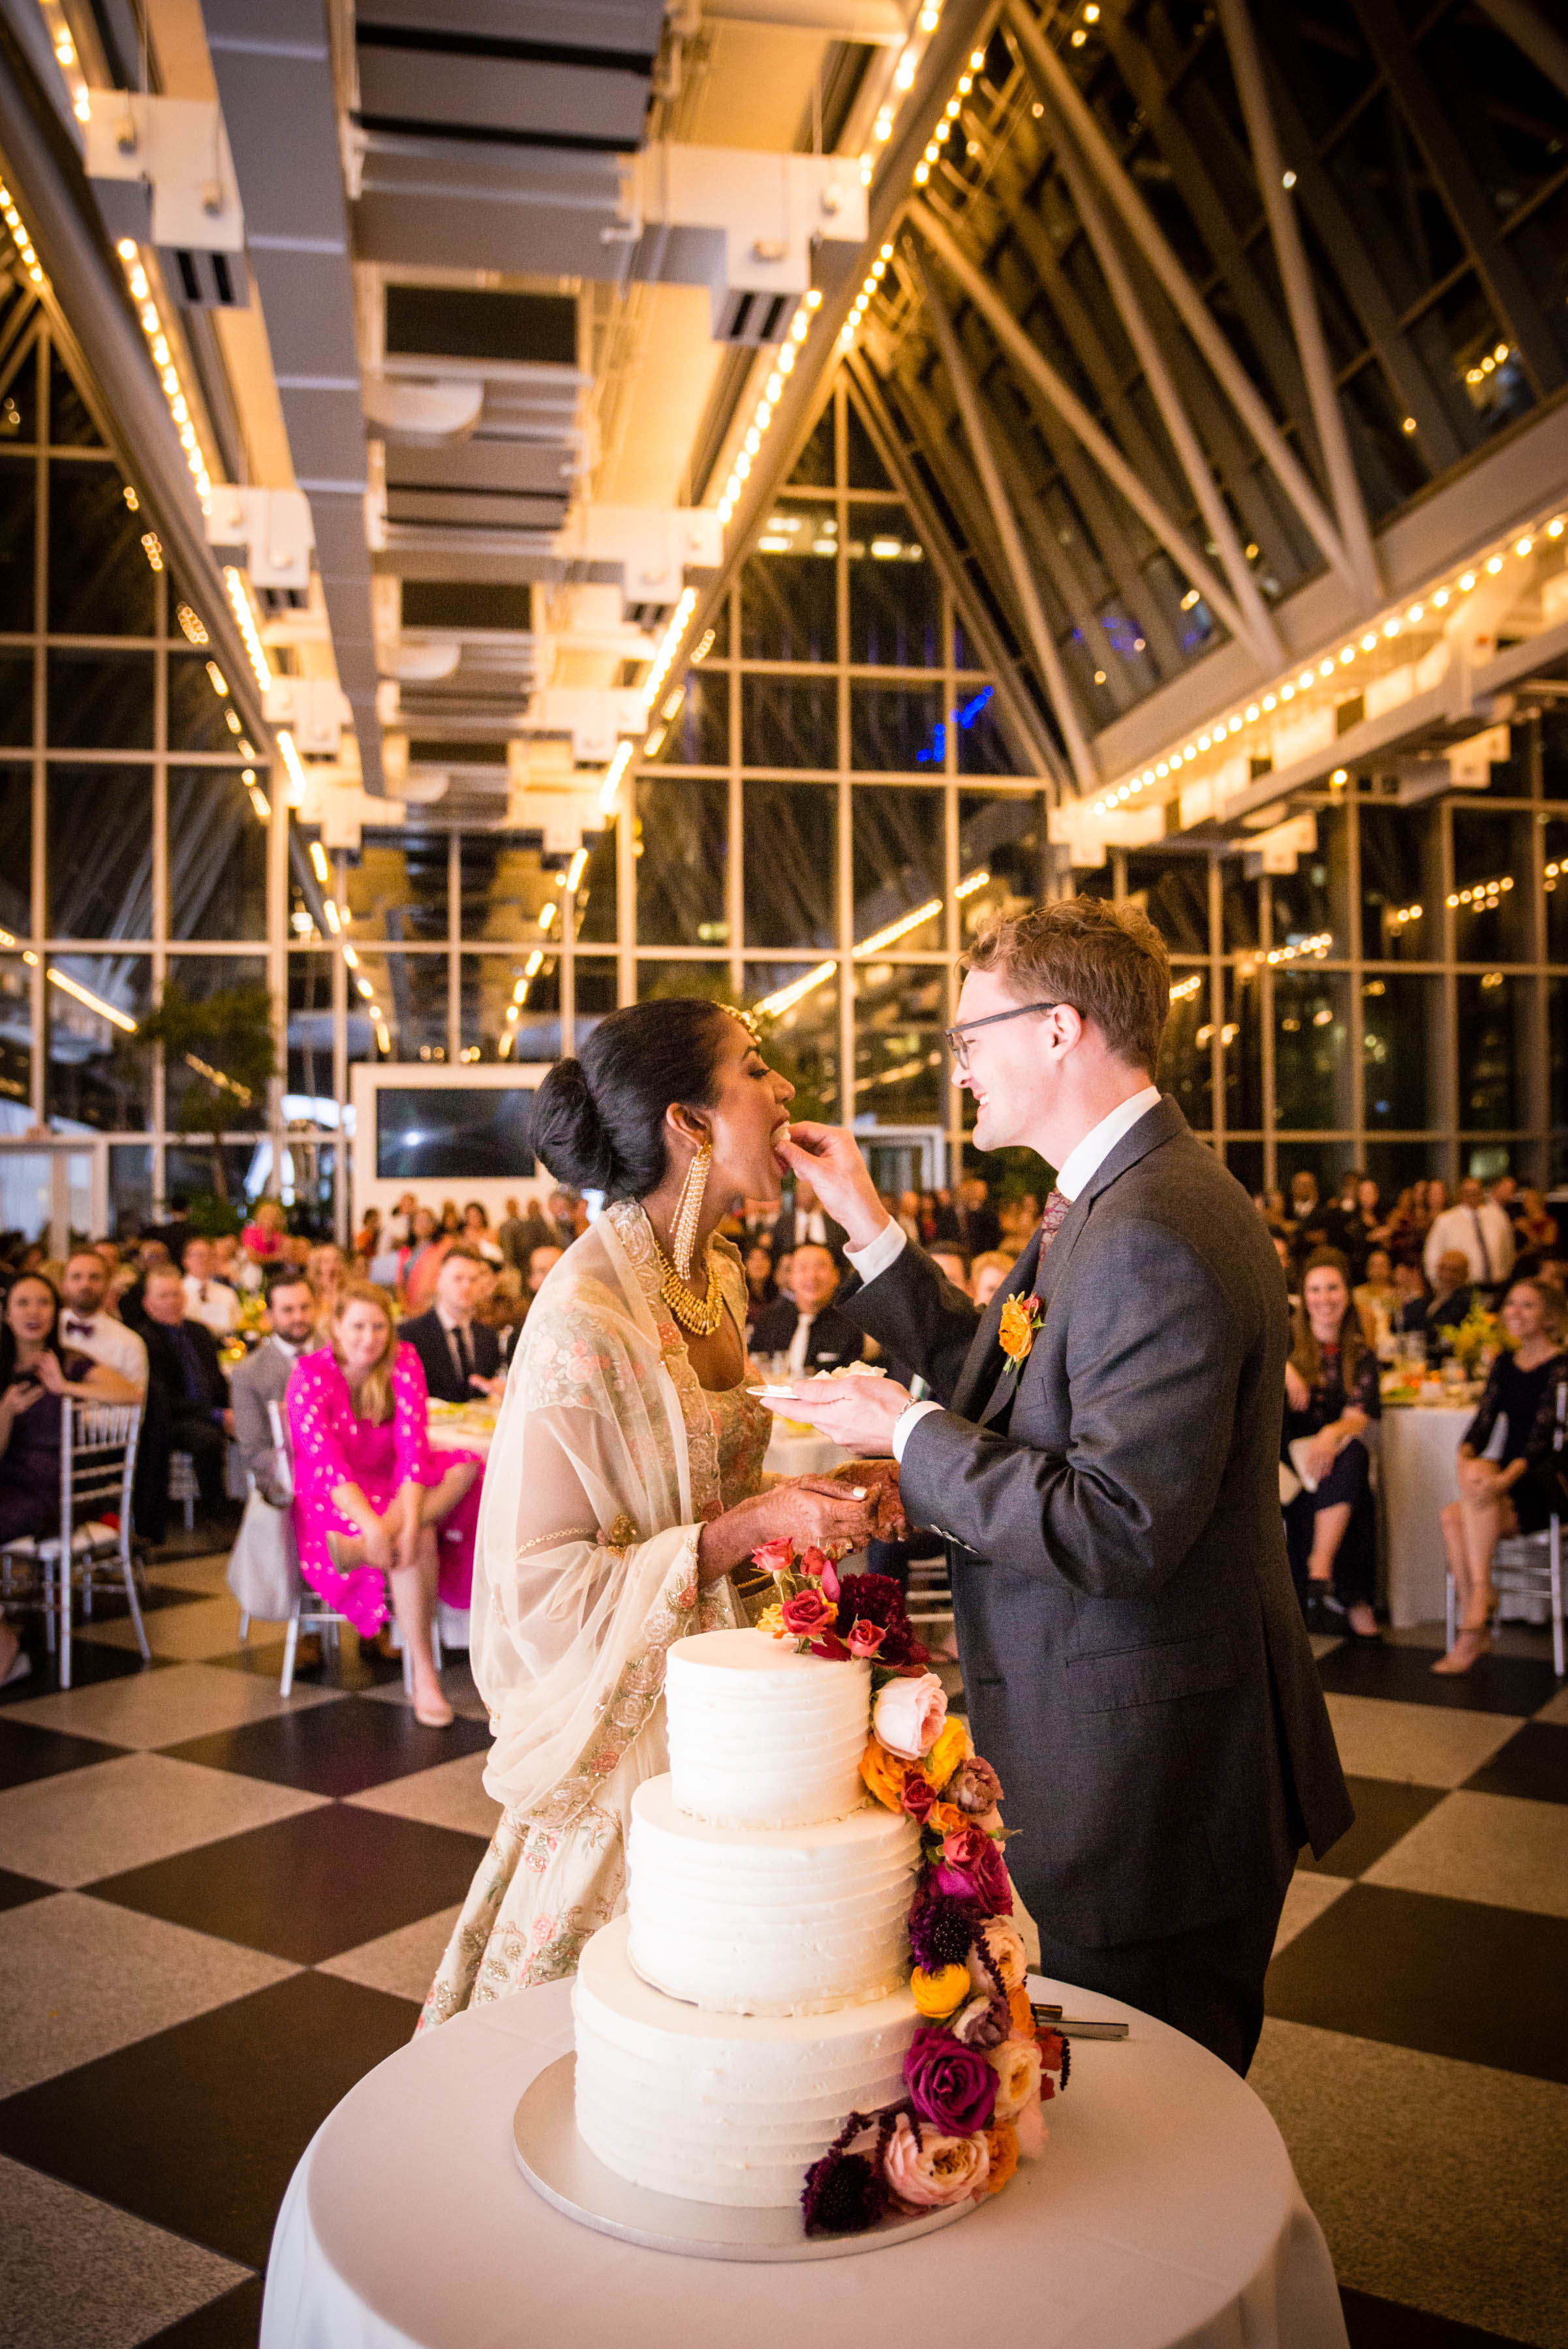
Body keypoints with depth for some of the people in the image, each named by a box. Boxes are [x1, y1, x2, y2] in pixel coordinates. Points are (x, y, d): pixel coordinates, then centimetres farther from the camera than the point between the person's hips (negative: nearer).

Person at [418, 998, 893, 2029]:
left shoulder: (717, 1277, 4)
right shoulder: (586, 1317, -23)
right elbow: (541, 1581, -21)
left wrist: (816, 1492, -2)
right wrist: (748, 1530, -25)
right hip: (629, 1725, -8)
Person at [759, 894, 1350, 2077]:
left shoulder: (1157, 1237, -26)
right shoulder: (1108, 1201, 8)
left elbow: (1118, 1530, -29)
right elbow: (997, 1379, 14)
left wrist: (909, 1433, -19)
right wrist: (868, 1223, 10)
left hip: (1146, 1773, -10)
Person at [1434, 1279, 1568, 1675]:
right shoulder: (1504, 1365, 15)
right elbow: (1484, 1421, 5)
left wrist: (1506, 1478, -33)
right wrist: (1464, 1459, -16)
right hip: (1504, 1485, 6)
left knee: (1458, 1515, -33)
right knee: (1453, 1517, -25)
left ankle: (1480, 1598, -26)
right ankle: (1476, 1629, -21)